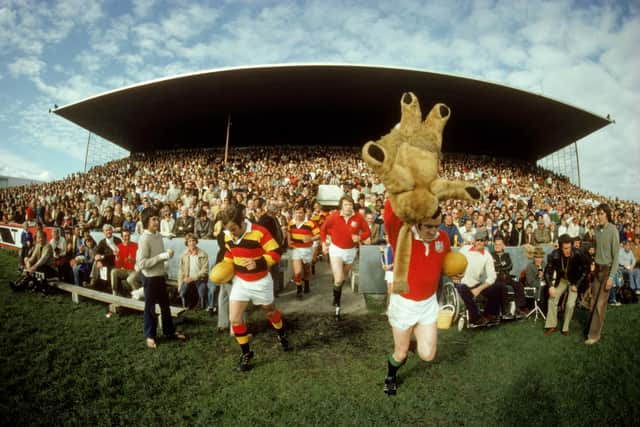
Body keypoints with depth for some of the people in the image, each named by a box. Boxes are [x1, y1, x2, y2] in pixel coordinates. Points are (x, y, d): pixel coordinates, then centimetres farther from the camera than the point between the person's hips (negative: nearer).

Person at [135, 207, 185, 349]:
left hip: (160, 275, 8)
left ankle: (169, 331, 32)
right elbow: (142, 263, -24)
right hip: (150, 277, -8)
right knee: (150, 307, 8)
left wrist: (167, 255, -2)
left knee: (165, 305, 18)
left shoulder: (158, 235, 5)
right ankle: (150, 336, 24)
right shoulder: (144, 239, -20)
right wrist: (162, 256, -25)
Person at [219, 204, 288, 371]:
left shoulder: (259, 232, -26)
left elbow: (275, 254, -24)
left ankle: (282, 335, 51)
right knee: (234, 319, -4)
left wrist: (258, 262, -38)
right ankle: (246, 353, 17)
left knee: (269, 312, 19)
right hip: (240, 281, 4)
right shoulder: (228, 235, -7)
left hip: (260, 282, -4)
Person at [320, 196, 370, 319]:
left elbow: (367, 231, -4)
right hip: (336, 250, -3)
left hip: (351, 251, 3)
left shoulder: (358, 218, -16)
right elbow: (323, 229, -1)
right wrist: (324, 243, -3)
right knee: (338, 280, -15)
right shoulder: (333, 217, -18)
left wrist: (360, 237, -23)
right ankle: (337, 304, 9)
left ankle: (336, 299, 52)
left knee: (343, 278, 24)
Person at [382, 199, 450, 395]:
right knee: (401, 353, 14)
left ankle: (415, 339, 34)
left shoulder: (443, 238, -8)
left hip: (429, 303, 4)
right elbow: (391, 211, -44)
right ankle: (391, 377, 48)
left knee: (427, 355, -1)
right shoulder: (401, 235, -24)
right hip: (403, 303, -3)